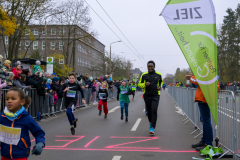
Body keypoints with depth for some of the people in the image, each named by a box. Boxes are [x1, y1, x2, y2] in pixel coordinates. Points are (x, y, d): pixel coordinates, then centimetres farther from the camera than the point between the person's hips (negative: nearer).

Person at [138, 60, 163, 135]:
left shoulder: (158, 75, 3)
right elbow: (139, 84, 8)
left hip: (155, 95, -1)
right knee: (149, 111, 10)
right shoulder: (144, 75, 1)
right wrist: (145, 84, -13)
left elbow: (161, 81, 22)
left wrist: (160, 87, 2)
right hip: (147, 95, 1)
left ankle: (153, 128, -14)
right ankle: (150, 122, 39)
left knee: (154, 110, -15)